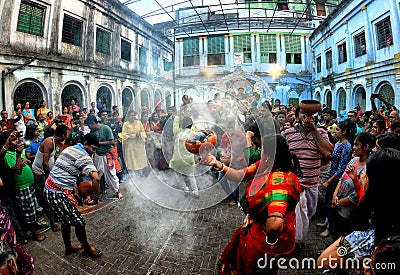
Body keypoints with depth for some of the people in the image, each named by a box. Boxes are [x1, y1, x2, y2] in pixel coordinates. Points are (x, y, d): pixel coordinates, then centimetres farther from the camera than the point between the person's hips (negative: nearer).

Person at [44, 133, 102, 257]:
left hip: (49, 190, 10)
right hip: (59, 194, -10)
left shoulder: (70, 148, 13)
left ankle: (68, 247, 41)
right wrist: (96, 197, -16)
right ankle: (87, 248, 24)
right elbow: (96, 178, -30)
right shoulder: (83, 156, -17)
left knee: (66, 221, 24)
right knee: (79, 223, 5)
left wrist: (75, 190, 22)